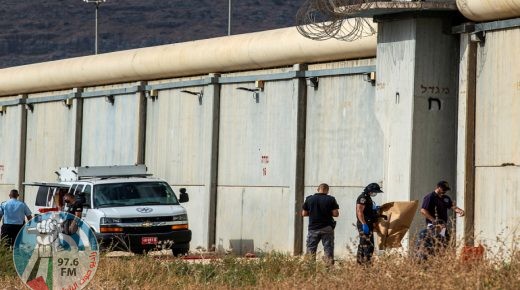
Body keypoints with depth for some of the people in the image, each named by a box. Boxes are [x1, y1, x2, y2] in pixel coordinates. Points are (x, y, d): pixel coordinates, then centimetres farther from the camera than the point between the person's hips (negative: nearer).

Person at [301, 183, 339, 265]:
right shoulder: (331, 199, -6)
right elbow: (336, 214, -8)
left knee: (310, 250, 8)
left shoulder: (309, 199, -1)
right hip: (327, 228, -1)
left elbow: (304, 213, 3)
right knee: (328, 250, 4)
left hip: (313, 228, 1)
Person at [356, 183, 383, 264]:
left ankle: (360, 262, 19)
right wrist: (364, 224, -26)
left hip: (368, 224, 11)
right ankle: (366, 262, -15)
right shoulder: (363, 198, -14)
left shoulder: (367, 198, 18)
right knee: (368, 245, -13)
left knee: (363, 245, 14)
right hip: (364, 225, -11)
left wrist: (375, 209, 15)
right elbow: (359, 211, -22)